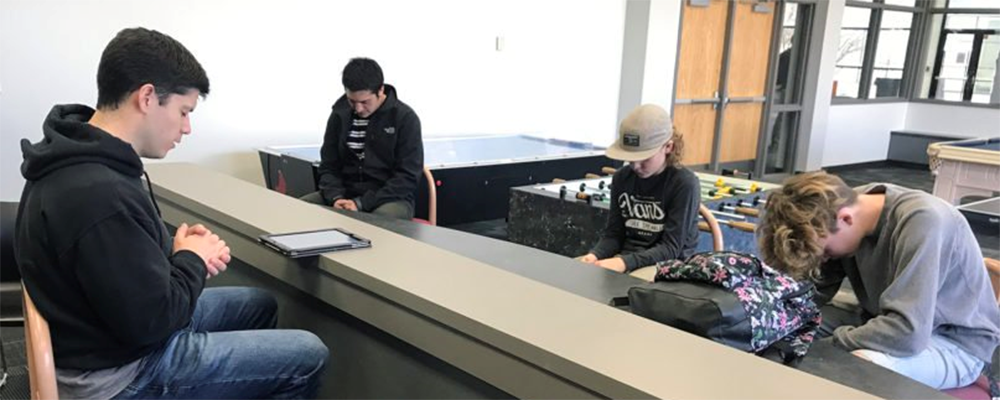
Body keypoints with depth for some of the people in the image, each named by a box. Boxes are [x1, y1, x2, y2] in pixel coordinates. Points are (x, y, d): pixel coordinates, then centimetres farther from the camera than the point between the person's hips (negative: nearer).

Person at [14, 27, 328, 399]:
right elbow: (152, 321, -28)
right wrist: (193, 258, -11)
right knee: (309, 357, -4)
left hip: (107, 329, 10)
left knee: (259, 304, 24)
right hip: (124, 370, -10)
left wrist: (175, 242, -2)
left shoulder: (77, 158, -1)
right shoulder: (101, 195, -34)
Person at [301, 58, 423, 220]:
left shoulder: (405, 117, -8)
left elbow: (408, 177, -11)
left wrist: (362, 203, -19)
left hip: (390, 198, -4)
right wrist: (336, 197, -12)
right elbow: (328, 166, 10)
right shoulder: (339, 115, 6)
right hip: (346, 193, 5)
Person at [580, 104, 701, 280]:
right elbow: (613, 233, 7)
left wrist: (625, 262, -30)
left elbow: (671, 248, -16)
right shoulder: (622, 178, 3)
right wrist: (595, 255, -16)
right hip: (626, 258, 6)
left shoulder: (684, 184, -13)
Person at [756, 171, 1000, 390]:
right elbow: (815, 290, -7)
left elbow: (908, 332, -37)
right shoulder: (852, 204, -10)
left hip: (955, 343, -6)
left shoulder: (923, 222, -31)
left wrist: (834, 339, -25)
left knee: (860, 365, -35)